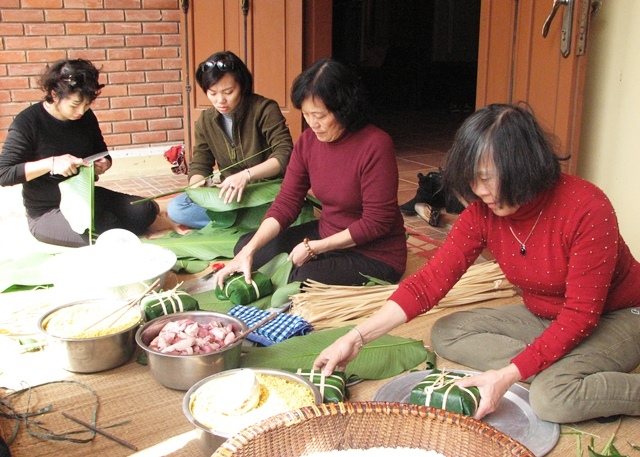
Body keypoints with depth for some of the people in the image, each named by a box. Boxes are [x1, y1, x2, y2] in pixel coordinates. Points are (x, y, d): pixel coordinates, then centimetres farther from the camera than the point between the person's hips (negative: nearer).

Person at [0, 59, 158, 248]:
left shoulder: (86, 117, 0)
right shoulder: (27, 123, -16)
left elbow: (102, 153, 17)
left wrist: (103, 164, -9)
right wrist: (51, 163, -31)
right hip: (46, 212, -6)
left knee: (147, 210, -12)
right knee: (107, 228, -30)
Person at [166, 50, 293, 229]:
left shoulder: (265, 109, -12)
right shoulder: (205, 121, 5)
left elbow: (285, 154, -21)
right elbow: (199, 166, 7)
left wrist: (246, 175, -34)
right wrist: (196, 186, -18)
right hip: (230, 196, 6)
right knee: (175, 208, -18)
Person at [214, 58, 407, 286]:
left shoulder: (375, 146, -24)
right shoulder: (308, 141, -5)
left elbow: (376, 223, -21)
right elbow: (286, 203, -5)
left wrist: (314, 247, -19)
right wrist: (249, 250, -18)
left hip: (376, 254, -7)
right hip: (326, 234, 7)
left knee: (306, 279, -31)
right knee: (245, 245, 5)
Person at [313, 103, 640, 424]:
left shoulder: (587, 209, -29)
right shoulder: (483, 212, -14)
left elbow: (581, 315, -27)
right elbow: (430, 281, -15)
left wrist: (508, 375, -34)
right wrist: (355, 338, -24)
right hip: (542, 316, 7)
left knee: (554, 396, -33)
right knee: (446, 334, -8)